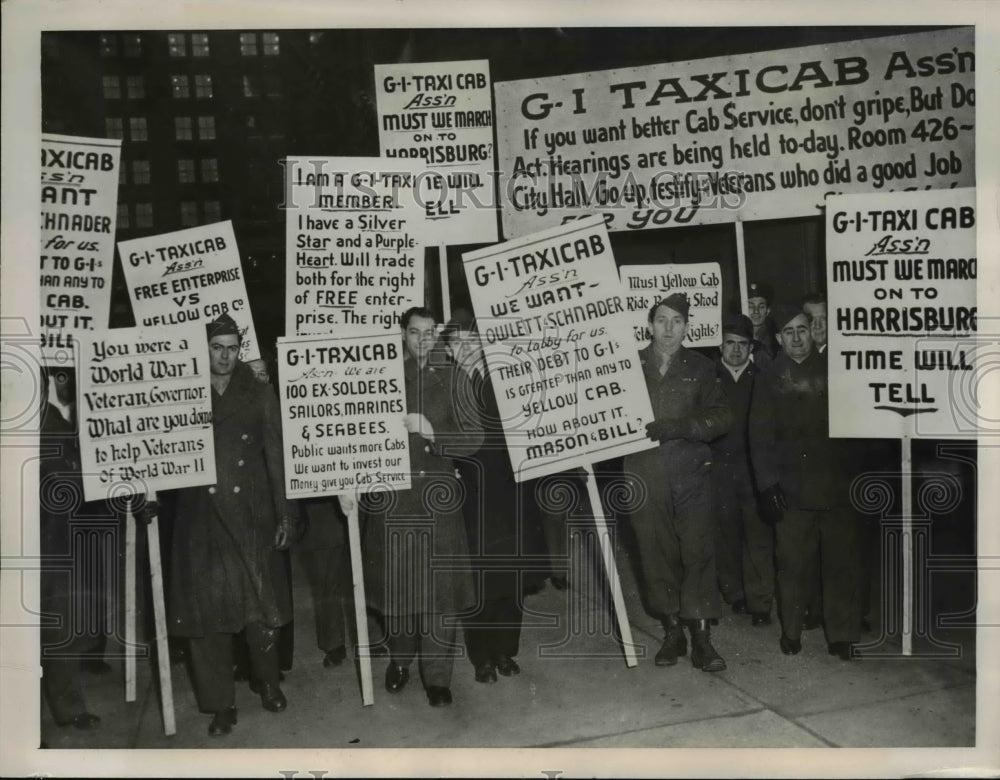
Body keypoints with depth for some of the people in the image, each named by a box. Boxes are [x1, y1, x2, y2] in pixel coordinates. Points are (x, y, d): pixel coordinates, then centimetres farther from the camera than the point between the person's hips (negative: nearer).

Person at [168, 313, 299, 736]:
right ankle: (220, 704, 15)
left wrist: (285, 513, 0)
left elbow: (276, 455, 4)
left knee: (261, 604, 4)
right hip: (201, 518, 0)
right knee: (208, 607, 2)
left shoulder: (260, 395, 7)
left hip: (252, 517, 0)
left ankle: (268, 682, 28)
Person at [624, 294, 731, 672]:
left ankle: (701, 636, 5)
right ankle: (672, 630, 19)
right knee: (656, 552, 5)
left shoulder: (700, 368, 7)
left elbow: (722, 417, -1)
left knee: (698, 551, -4)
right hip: (644, 474, 1)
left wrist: (676, 427, -14)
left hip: (690, 472, 0)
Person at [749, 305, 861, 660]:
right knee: (793, 563, 1)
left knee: (841, 561, 2)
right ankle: (790, 632, 16)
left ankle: (842, 636, 13)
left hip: (837, 483, 1)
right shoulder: (770, 379, 7)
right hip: (792, 488, -1)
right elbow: (760, 436, 3)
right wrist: (767, 484, -6)